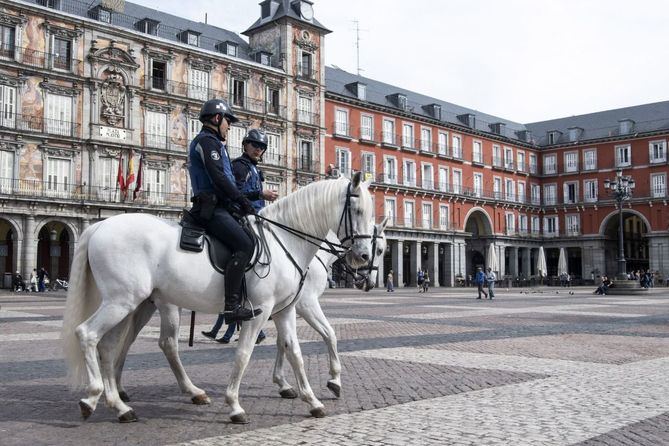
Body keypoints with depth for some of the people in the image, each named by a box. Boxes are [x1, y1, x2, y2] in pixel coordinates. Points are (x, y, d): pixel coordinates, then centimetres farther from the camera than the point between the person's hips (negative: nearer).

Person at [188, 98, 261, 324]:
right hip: (212, 208, -11)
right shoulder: (207, 141, -4)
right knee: (245, 245, -25)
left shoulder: (213, 143, 30)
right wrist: (243, 201, -13)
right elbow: (218, 178, -16)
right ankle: (232, 306, -30)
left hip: (219, 206, 11)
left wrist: (240, 203, 17)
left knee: (252, 241, 10)